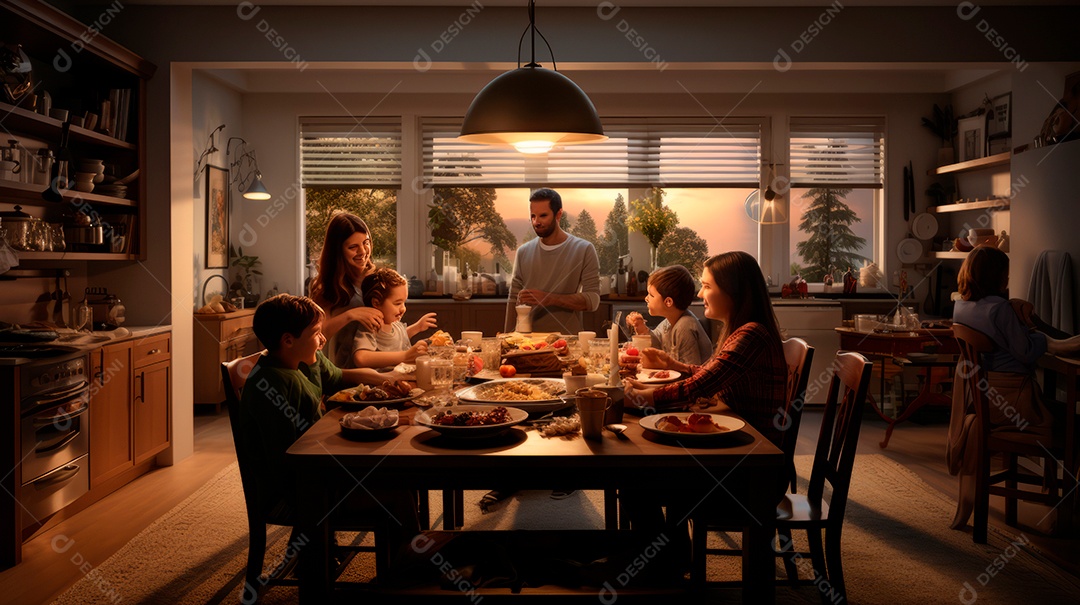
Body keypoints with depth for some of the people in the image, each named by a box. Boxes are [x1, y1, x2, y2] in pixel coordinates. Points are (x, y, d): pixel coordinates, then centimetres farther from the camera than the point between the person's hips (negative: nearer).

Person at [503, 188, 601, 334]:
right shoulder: (523, 252, 11)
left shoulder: (584, 250, -1)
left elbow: (593, 300, -7)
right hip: (528, 339, 3)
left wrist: (548, 299, -17)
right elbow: (513, 299, 14)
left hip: (567, 339, -3)